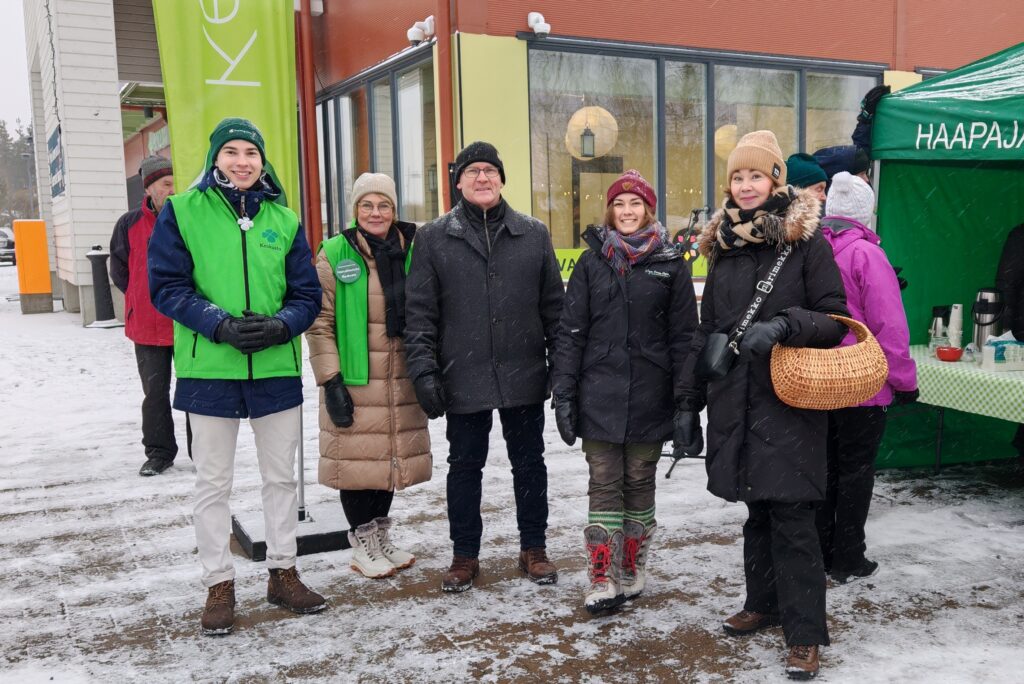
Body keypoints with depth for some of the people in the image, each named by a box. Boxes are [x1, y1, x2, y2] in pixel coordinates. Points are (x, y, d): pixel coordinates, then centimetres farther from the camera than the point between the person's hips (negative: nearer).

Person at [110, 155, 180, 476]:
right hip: (147, 326, 1)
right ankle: (159, 452, 21)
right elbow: (118, 268, 13)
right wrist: (142, 298, 9)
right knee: (155, 392, 9)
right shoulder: (130, 224, 1)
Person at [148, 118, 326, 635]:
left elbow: (307, 295, 5)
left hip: (276, 369, 3)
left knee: (281, 476, 13)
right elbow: (167, 286, -6)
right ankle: (219, 585, 22)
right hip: (209, 369, -2)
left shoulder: (283, 219, 5)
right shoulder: (182, 211, -2)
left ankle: (283, 573, 28)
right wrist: (221, 324, -19)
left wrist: (279, 326, -15)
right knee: (213, 483, 8)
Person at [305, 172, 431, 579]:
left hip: (400, 382, 4)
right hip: (353, 382, -4)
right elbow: (319, 322, -6)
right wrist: (330, 380, -11)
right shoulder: (335, 254, -5)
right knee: (358, 461, 1)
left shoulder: (411, 251, 7)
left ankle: (381, 537, 30)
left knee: (389, 457, 13)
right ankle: (362, 545, 19)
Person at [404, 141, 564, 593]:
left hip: (524, 377, 1)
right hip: (463, 379, -1)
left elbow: (554, 305, 7)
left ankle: (533, 548, 29)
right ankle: (464, 555, 26)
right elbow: (419, 312, -1)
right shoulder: (433, 238, 2)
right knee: (464, 466, 10)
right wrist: (423, 370, -8)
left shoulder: (534, 234, 6)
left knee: (529, 463, 12)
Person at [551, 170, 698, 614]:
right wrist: (563, 394, -2)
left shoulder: (670, 265, 4)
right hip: (599, 396, 0)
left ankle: (633, 569, 24)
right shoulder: (591, 263, 6)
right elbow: (571, 332, 4)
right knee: (604, 486, 1)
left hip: (649, 398, 0)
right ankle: (604, 580, 7)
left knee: (639, 484, 10)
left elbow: (683, 338, 2)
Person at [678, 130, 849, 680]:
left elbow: (835, 320, -4)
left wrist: (784, 325, -23)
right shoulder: (723, 244, 11)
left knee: (791, 515, -5)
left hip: (788, 399, -5)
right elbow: (707, 327, 15)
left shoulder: (806, 240, -3)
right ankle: (763, 603, 30)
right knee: (757, 507, 15)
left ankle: (805, 634, 5)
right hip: (736, 399, 5)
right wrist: (690, 397, 13)